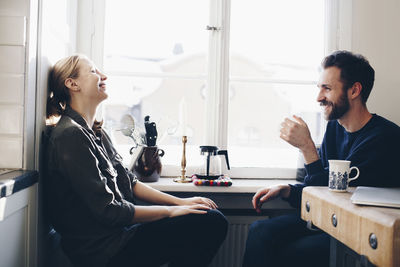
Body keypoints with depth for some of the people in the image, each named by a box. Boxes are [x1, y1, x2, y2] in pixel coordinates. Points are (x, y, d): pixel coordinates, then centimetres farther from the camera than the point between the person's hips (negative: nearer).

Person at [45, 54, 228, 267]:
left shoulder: (95, 132, 13)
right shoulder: (70, 135, -17)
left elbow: (129, 183, 14)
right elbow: (108, 211, -20)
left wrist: (180, 202, 5)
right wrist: (171, 211, -12)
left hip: (119, 232, 9)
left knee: (213, 218, 2)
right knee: (211, 222, -14)